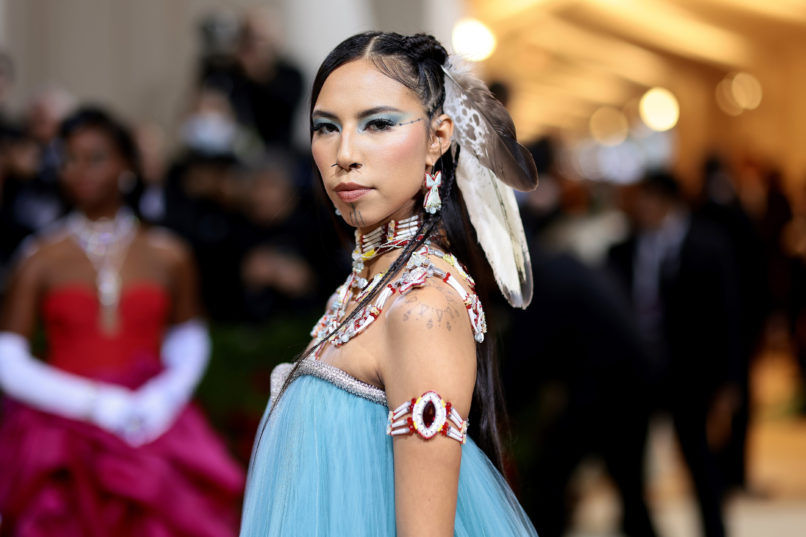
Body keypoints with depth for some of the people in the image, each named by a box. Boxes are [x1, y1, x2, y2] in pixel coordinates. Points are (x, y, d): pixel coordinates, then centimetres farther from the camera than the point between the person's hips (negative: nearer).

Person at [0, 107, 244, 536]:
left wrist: (161, 399, -3)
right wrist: (93, 403, -9)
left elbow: (190, 345, 17)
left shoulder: (168, 256, 8)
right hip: (61, 427, -1)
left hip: (153, 426, 1)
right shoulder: (41, 260, 1)